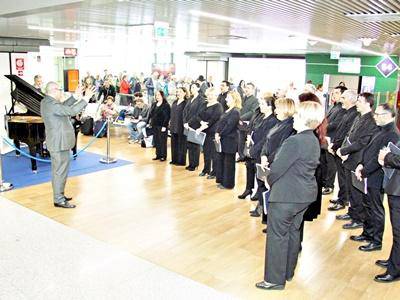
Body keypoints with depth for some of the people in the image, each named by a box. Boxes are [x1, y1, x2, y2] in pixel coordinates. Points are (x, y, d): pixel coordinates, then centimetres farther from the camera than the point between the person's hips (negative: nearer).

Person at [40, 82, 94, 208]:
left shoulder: (46, 101, 8)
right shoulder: (52, 104, -24)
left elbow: (64, 106, 17)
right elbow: (72, 111, -31)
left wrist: (75, 96, 11)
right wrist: (86, 98, -25)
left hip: (56, 142, 11)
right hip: (60, 143, -11)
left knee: (58, 170, 19)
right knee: (61, 171, -3)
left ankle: (59, 195, 31)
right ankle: (59, 200, 4)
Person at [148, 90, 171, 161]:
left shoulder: (166, 105, -8)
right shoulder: (154, 104, 14)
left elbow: (167, 116, -13)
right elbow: (151, 114, 18)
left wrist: (164, 126, -17)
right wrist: (150, 122, 11)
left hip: (162, 126, -7)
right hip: (155, 126, 7)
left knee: (162, 141, -2)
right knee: (156, 141, 11)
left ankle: (163, 156, 8)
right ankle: (158, 155, 21)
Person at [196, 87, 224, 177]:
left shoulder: (218, 106, -9)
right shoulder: (205, 105, 14)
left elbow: (212, 119, -18)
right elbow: (200, 115, 8)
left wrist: (201, 128, -22)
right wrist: (202, 122, -15)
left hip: (213, 132, -7)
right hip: (205, 132, 7)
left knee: (213, 153, 0)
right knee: (206, 151, 14)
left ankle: (214, 172, 10)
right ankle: (206, 170, 27)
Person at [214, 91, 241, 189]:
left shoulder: (235, 112, -14)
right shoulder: (228, 111, 14)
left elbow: (229, 126, -20)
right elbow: (220, 122, 11)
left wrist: (220, 135, -14)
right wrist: (217, 133, -3)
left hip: (230, 141, -9)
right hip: (223, 140, 9)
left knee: (228, 162, 1)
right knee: (219, 160, 15)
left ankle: (228, 184, 13)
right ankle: (221, 180, 27)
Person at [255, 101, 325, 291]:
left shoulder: (295, 141, -23)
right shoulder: (314, 141, 7)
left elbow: (277, 168, -20)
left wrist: (269, 180, 1)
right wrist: (273, 179, 8)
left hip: (286, 196, -9)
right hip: (304, 195, 9)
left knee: (277, 235, 3)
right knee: (293, 232, 19)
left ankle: (275, 279, 13)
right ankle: (288, 272, 34)